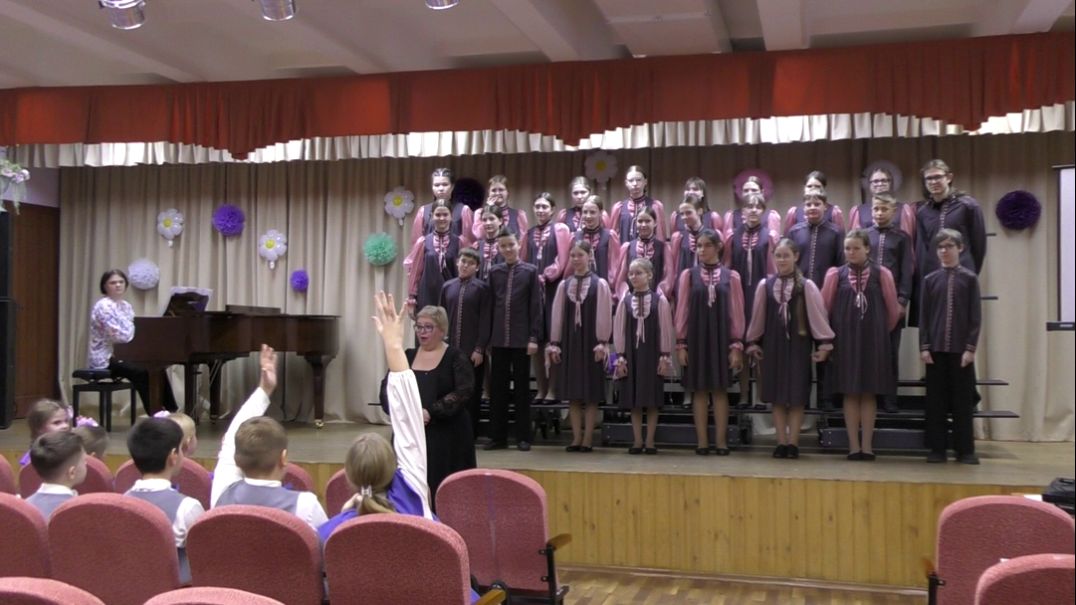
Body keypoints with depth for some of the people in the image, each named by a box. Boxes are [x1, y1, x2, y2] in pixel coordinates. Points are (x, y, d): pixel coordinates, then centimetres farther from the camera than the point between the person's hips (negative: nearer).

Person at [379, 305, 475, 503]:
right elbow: (387, 387, 6)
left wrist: (430, 412, -20)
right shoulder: (407, 356, 11)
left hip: (445, 437, -4)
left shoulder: (456, 358, -1)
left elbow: (463, 393, -12)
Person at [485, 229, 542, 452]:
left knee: (522, 388, 4)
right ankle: (498, 436, 13)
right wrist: (487, 337, 6)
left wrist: (534, 337, -8)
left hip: (521, 338, -3)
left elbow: (536, 306, -3)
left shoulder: (530, 271, 0)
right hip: (498, 338, 3)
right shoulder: (494, 272, 8)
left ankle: (523, 437, 10)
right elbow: (490, 305, 9)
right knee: (497, 388, 6)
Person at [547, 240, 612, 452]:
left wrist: (602, 343, -10)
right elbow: (557, 315, 7)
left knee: (591, 393, 1)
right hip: (569, 342, 3)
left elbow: (604, 316, -5)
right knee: (573, 392, 6)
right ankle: (577, 437, 12)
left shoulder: (600, 284, -3)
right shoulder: (564, 285, 7)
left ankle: (588, 438, 7)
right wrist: (554, 343, 4)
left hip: (590, 342, -3)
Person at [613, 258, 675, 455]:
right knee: (633, 398, 4)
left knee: (652, 398, 1)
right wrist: (620, 356, -1)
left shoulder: (659, 300, -3)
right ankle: (637, 440, 11)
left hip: (652, 353, -2)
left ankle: (650, 441, 9)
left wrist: (665, 356, -7)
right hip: (631, 353, 2)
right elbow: (619, 329, 4)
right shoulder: (625, 300, 3)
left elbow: (666, 329, -3)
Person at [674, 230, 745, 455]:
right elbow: (682, 310, 2)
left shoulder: (731, 276, 3)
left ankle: (721, 441, 7)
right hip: (696, 338, 0)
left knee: (720, 390, 2)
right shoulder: (688, 275, 3)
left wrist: (736, 345, -4)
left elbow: (737, 312, 2)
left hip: (721, 338, 0)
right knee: (699, 391, 3)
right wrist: (681, 343, -3)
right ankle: (702, 441, 8)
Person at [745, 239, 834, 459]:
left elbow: (817, 314, -5)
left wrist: (824, 343, -8)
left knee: (797, 396, 1)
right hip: (772, 345, 2)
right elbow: (758, 317, 7)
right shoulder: (765, 285, 1)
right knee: (776, 396, 6)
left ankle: (793, 443, 8)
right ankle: (781, 443, 12)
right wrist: (753, 343, 10)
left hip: (798, 345, -2)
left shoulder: (806, 286, -6)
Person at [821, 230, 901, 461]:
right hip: (845, 340, 0)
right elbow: (824, 308, 5)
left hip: (873, 340, 0)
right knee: (849, 393, 3)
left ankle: (867, 445, 9)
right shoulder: (836, 275, 0)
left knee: (869, 393, 4)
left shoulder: (881, 274, -1)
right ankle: (853, 445, 8)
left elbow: (893, 309, 5)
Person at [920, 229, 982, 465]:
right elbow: (923, 315, 5)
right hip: (936, 348, 1)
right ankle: (937, 449, 11)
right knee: (936, 399, 4)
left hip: (961, 348, -1)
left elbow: (976, 316, -1)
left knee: (963, 399, 4)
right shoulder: (930, 279, 6)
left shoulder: (969, 278, 1)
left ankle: (965, 449, 11)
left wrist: (971, 347, -8)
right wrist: (924, 346, -2)